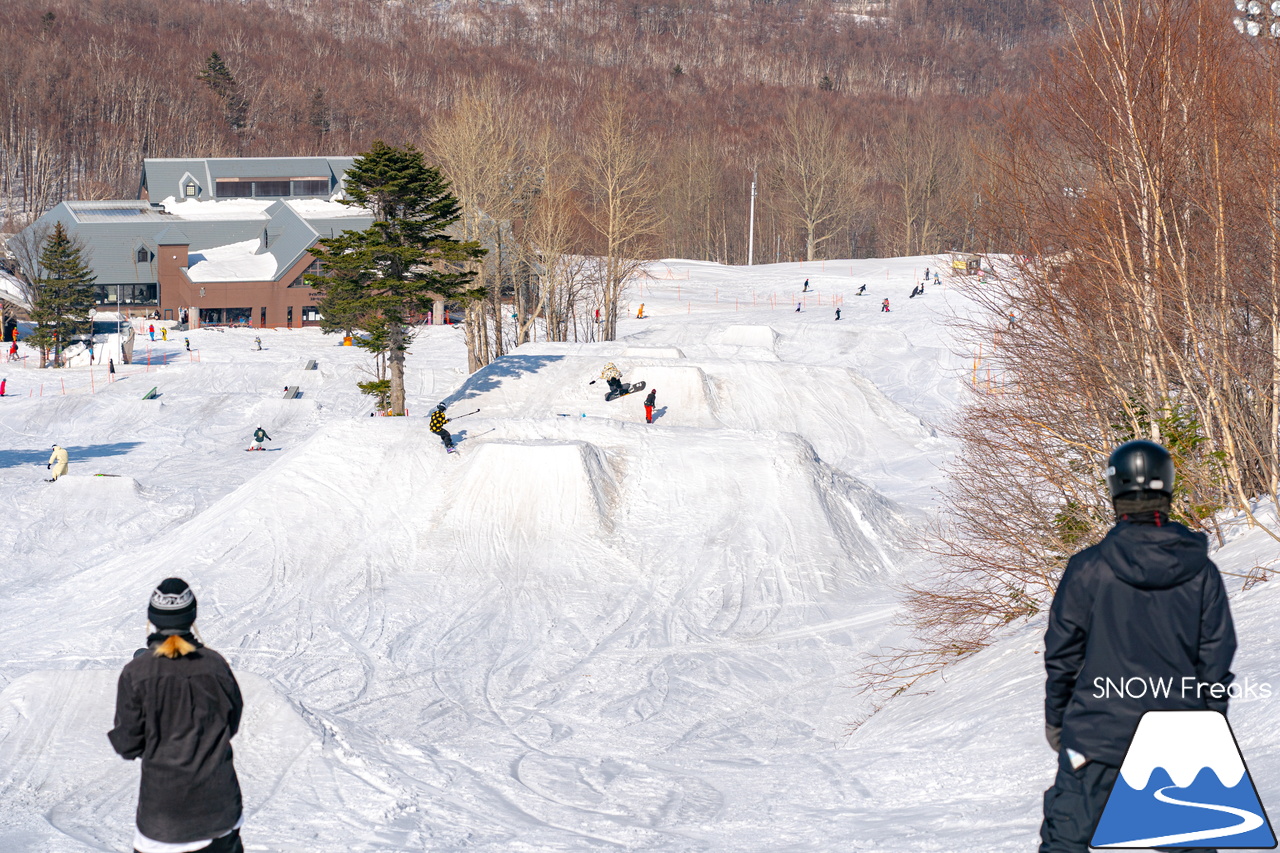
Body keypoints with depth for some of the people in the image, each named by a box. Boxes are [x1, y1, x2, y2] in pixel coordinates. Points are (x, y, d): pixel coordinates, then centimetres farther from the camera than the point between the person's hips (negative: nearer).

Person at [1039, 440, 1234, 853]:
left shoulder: (1088, 568, -8)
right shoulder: (1201, 571, -3)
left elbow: (1062, 652, -1)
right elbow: (1217, 658, 3)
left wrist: (1055, 717, 13)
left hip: (1099, 731, -2)